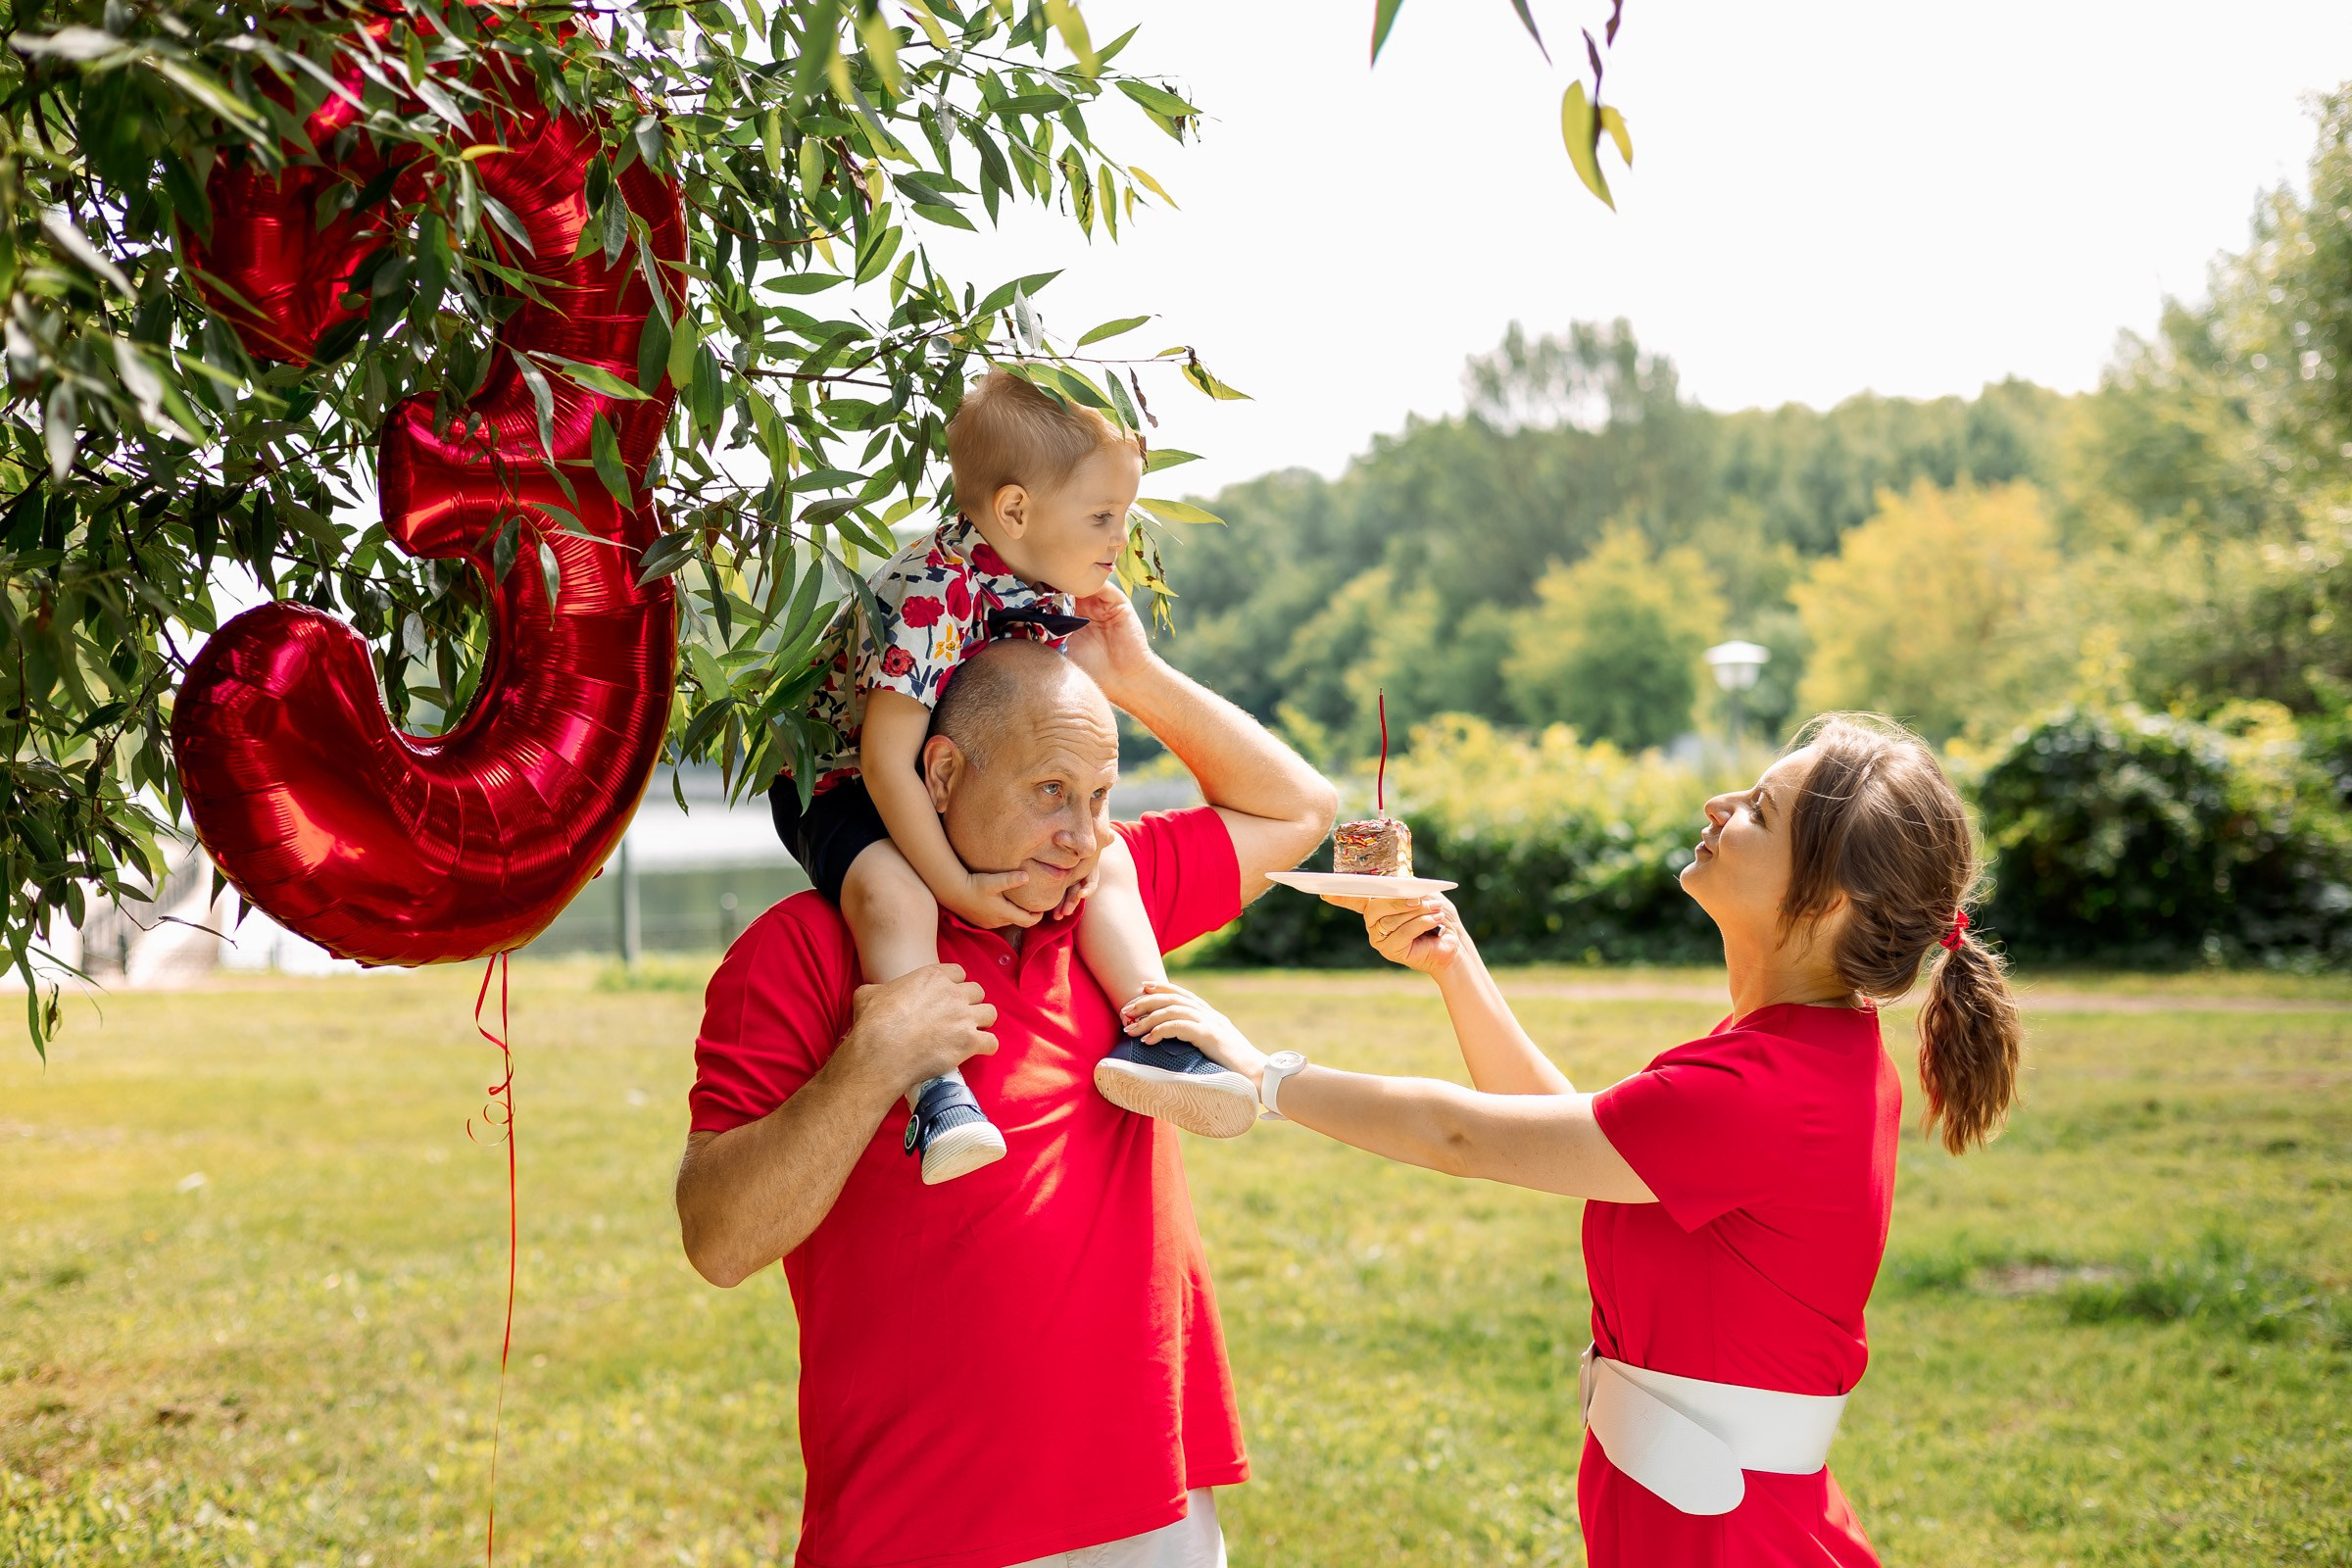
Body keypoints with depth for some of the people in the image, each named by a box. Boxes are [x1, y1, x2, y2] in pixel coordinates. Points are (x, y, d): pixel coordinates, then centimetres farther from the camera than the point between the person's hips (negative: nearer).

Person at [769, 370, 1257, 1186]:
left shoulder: (1083, 595, -8)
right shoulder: (933, 595, -32)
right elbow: (888, 761, -30)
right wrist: (956, 888, -29)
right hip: (844, 785, -7)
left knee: (1110, 860, -4)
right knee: (893, 892, -36)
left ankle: (1148, 1038, -8)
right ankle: (933, 1090, -38)